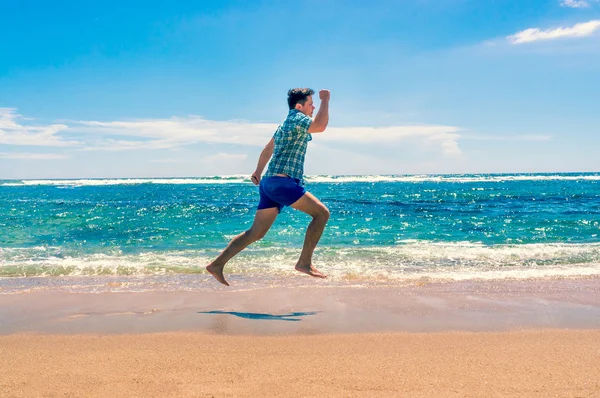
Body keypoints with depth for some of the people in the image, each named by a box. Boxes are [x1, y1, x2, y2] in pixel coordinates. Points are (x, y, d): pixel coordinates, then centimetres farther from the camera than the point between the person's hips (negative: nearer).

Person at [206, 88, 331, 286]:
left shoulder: (285, 124, 25)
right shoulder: (297, 119, -5)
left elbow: (268, 149, 36)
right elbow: (320, 126, -24)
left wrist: (258, 171, 47)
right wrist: (325, 100, -10)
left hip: (269, 182, 10)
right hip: (282, 182, -10)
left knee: (256, 232, 9)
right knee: (322, 212, -9)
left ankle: (217, 264, 7)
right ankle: (304, 262, -10)